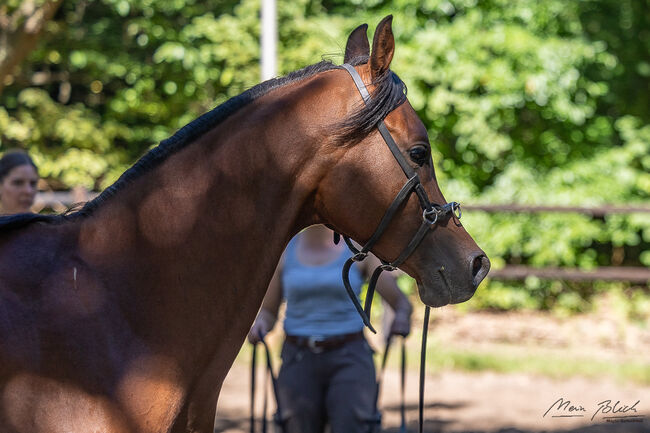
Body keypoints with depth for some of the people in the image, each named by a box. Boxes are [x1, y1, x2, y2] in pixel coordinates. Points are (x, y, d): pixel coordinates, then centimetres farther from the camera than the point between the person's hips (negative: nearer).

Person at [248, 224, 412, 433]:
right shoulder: (284, 251, 5)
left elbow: (401, 302, -2)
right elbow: (268, 311, 12)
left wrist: (402, 315, -26)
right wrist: (259, 325, -12)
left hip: (349, 360, -2)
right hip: (300, 362, 2)